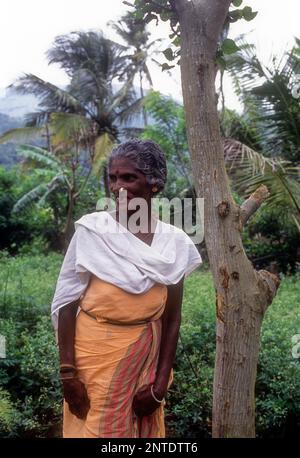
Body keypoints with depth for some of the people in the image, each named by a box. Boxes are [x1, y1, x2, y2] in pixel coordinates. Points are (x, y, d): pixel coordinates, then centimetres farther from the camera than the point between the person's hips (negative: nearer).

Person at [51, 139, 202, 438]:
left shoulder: (175, 244, -4)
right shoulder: (92, 230, -11)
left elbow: (171, 318, 1)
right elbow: (66, 302, -9)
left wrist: (161, 384, -1)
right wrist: (68, 372, -12)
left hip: (146, 358, 3)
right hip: (93, 356, -2)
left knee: (143, 429, 16)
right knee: (95, 428, 9)